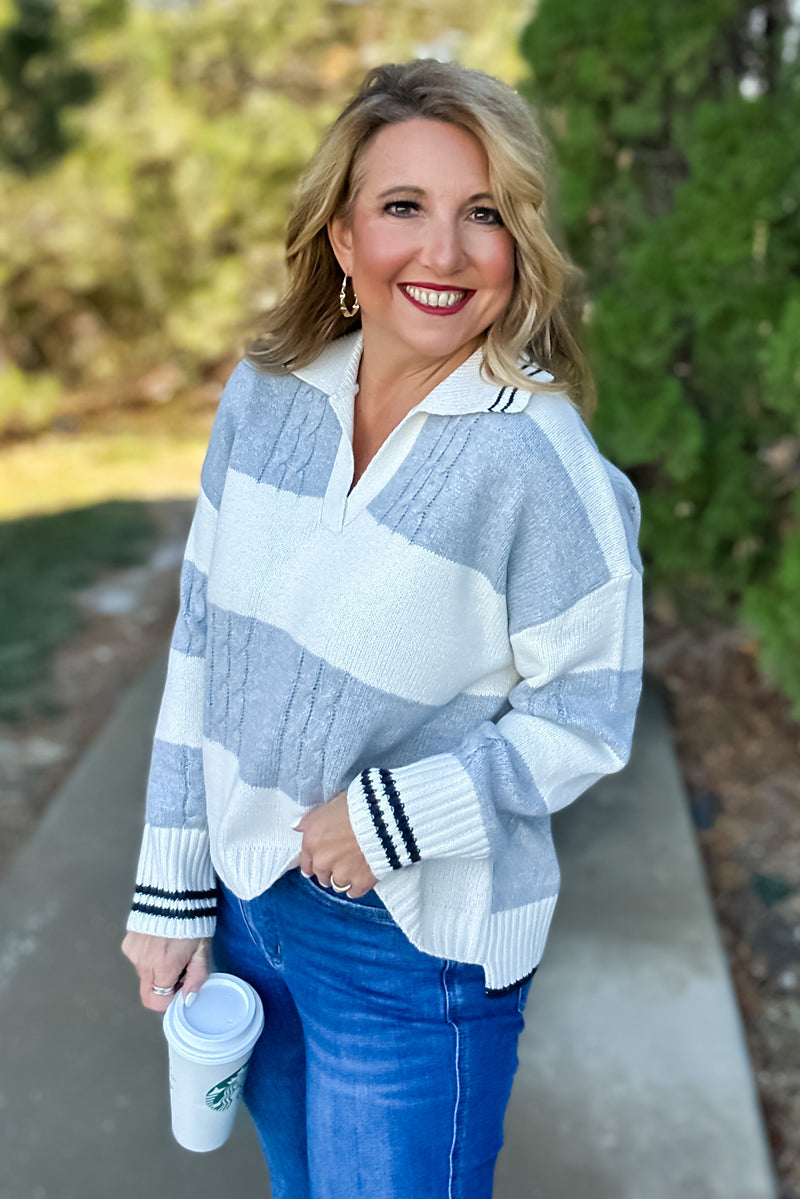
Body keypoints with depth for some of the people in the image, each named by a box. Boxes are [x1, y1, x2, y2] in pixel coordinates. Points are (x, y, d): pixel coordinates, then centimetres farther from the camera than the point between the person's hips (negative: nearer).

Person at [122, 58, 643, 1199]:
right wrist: (173, 885, 2)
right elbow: (204, 636, -1)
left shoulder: (539, 461, -21)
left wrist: (398, 816, -20)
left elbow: (586, 716, -12)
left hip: (417, 947, -5)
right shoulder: (266, 394, -7)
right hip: (247, 896, 5)